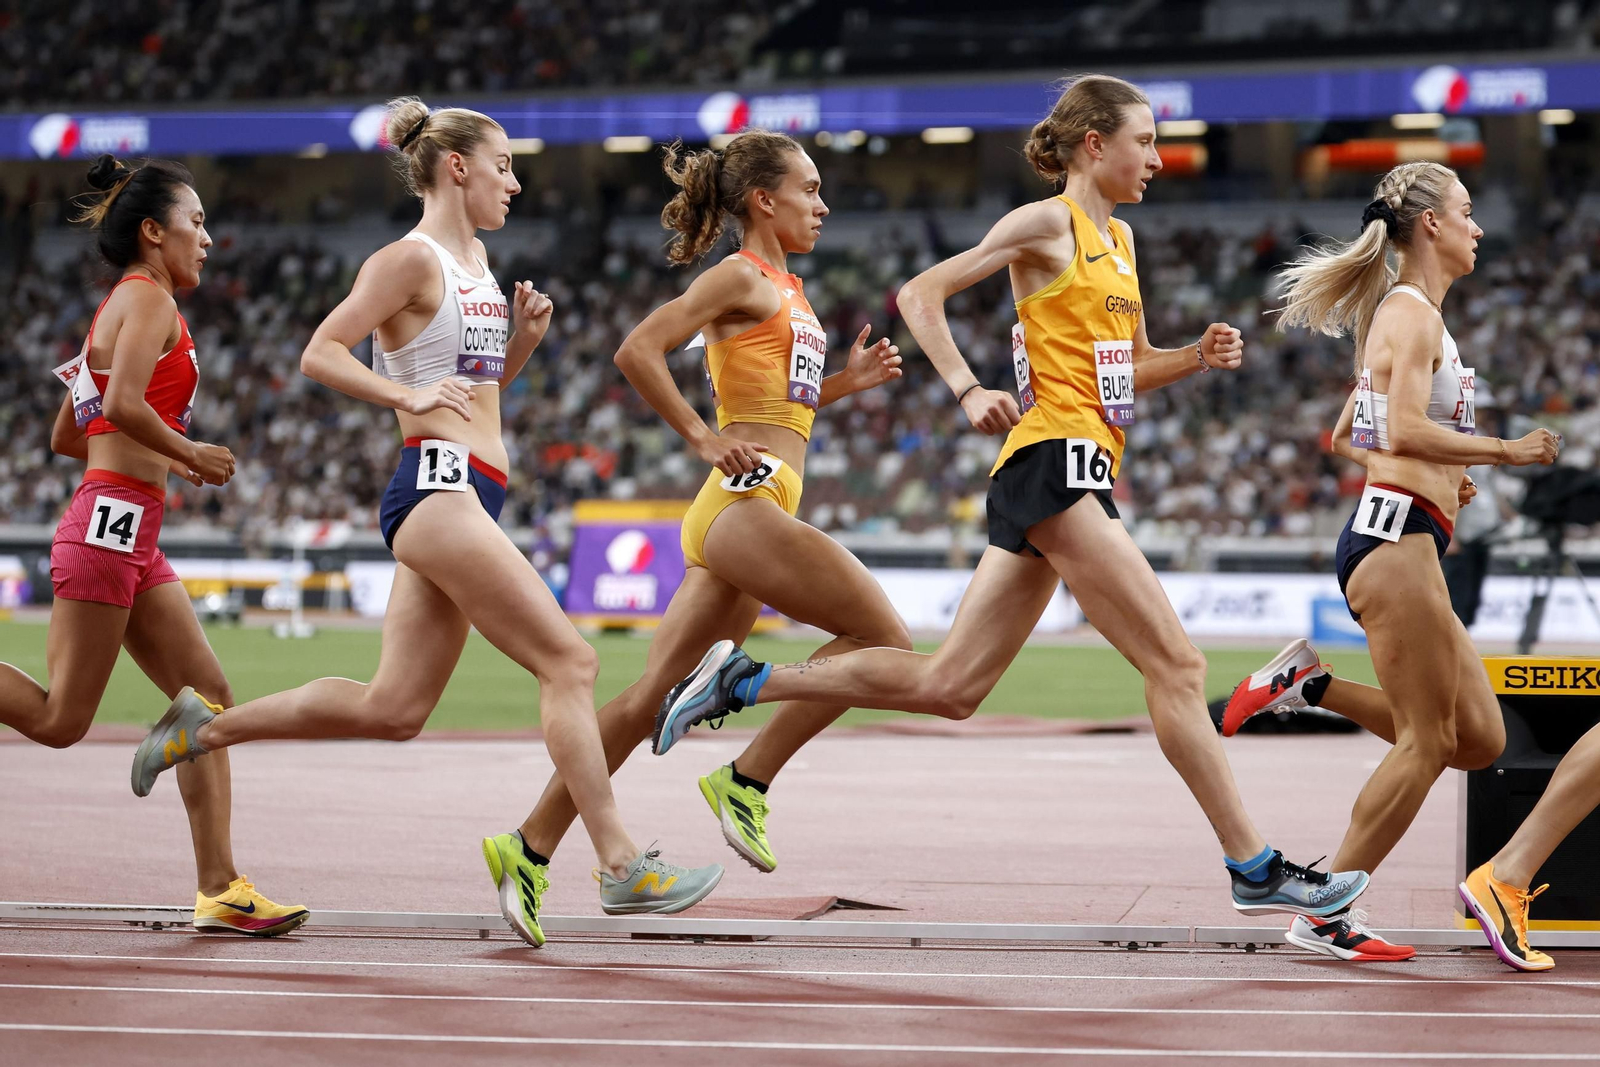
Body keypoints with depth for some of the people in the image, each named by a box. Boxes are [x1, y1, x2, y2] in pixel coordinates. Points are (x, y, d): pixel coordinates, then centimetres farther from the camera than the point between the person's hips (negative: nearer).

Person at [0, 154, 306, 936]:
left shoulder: (120, 306, 22)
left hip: (133, 543, 10)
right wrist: (188, 453, -9)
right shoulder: (149, 298, -6)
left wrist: (163, 459, 22)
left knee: (208, 696, 4)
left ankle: (219, 888, 0)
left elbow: (66, 437, 26)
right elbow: (122, 402, -22)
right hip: (111, 523, -10)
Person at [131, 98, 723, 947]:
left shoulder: (475, 260, 20)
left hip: (466, 496, 10)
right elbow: (320, 354, -11)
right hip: (437, 485, -10)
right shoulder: (411, 259, -6)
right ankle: (622, 868, -12)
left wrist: (525, 335, 12)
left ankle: (208, 726, 18)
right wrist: (410, 396, -21)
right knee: (569, 663, -12)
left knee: (393, 709, 8)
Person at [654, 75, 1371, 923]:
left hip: (1078, 468, 9)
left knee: (947, 687, 7)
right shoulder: (1048, 223, -4)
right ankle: (1254, 868, -8)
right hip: (1056, 461, -9)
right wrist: (968, 391, -18)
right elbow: (920, 295, -7)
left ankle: (741, 681, 12)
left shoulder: (1119, 239, 21)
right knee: (1175, 664, -10)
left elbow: (1130, 367, 30)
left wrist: (1197, 357, 10)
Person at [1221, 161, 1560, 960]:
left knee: (1478, 740, 7)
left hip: (1401, 548, 10)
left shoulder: (1400, 314, 22)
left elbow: (1346, 436, 29)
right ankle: (1325, 916, -6)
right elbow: (1405, 430, -21)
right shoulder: (1413, 312, -8)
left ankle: (1309, 686, 11)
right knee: (1427, 741, -8)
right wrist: (1505, 452, -15)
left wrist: (1441, 478, 22)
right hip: (1394, 540, -10)